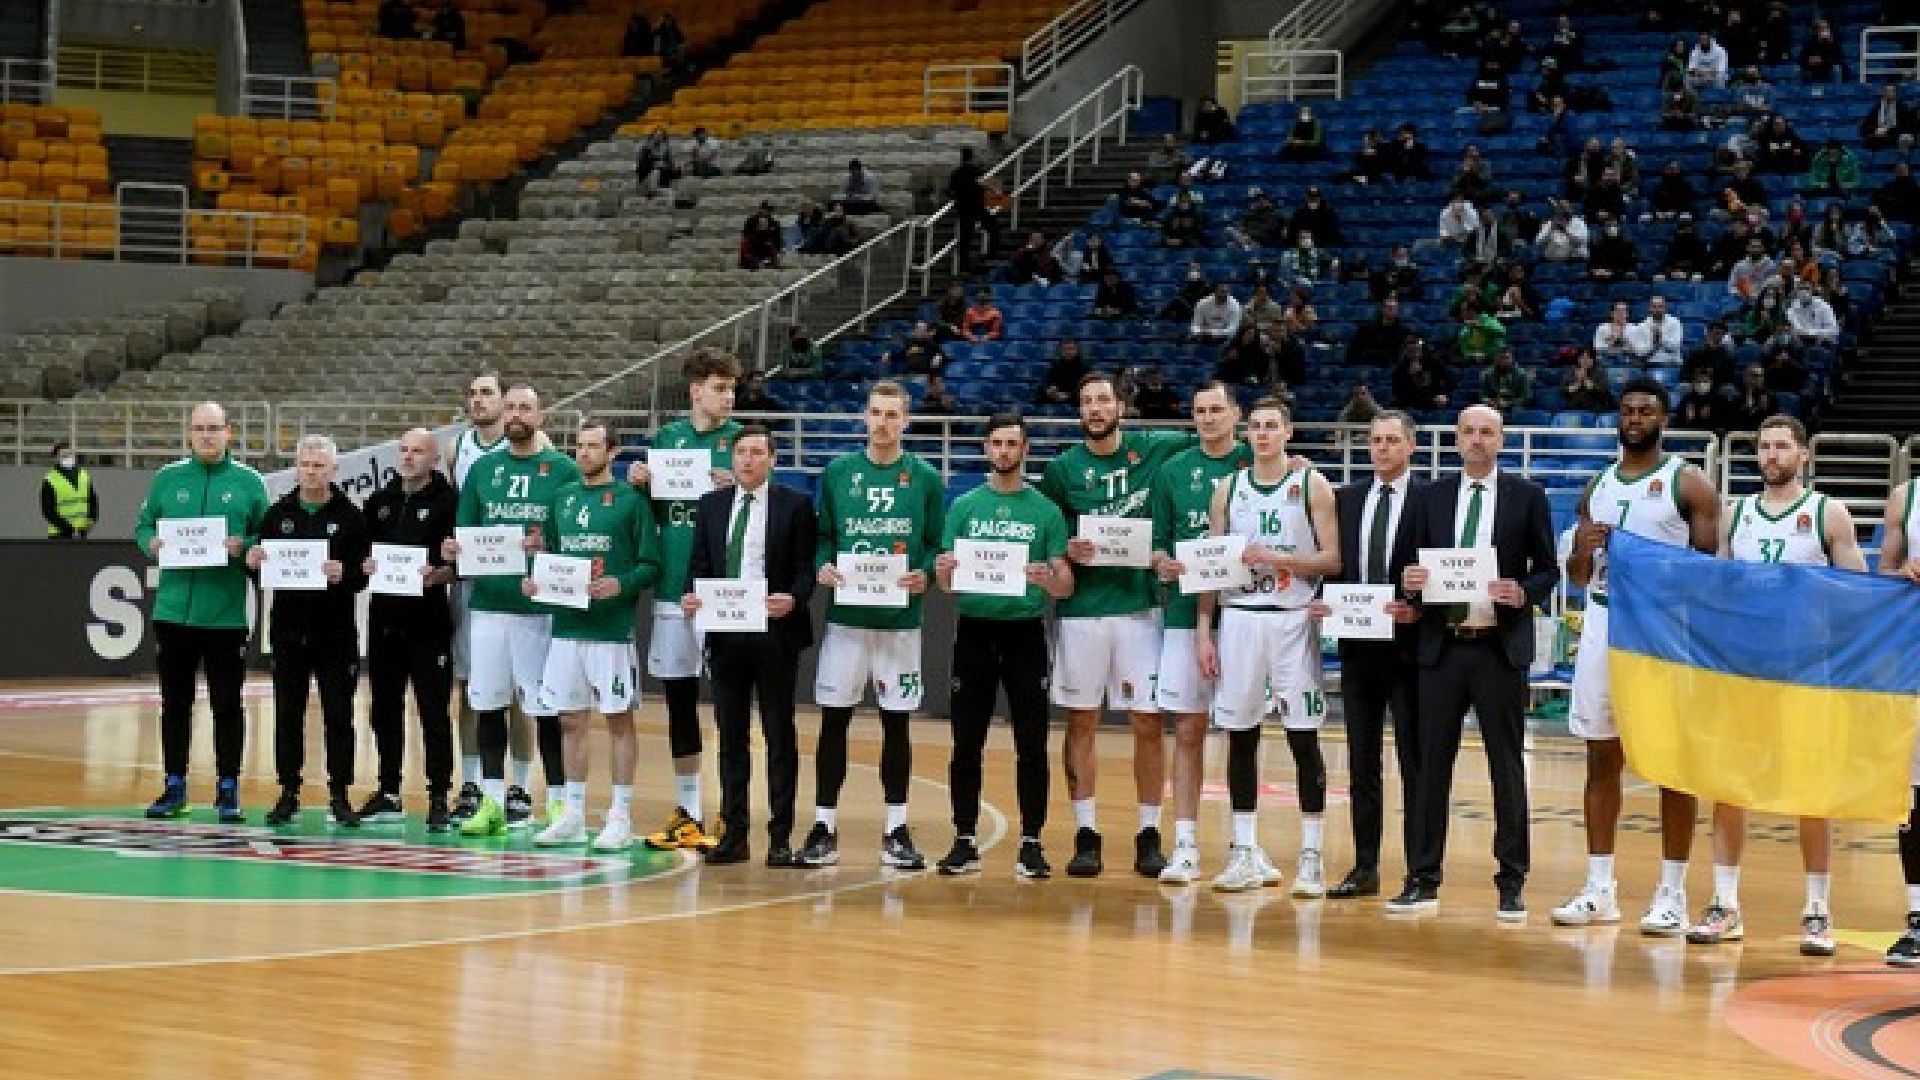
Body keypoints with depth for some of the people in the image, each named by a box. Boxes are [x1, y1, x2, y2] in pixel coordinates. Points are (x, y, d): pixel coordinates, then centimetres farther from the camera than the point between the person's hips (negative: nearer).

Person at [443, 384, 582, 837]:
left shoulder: (563, 469, 0)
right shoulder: (483, 469, 11)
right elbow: (463, 531, 14)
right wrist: (452, 549, -7)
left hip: (540, 605, -4)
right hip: (487, 601, 4)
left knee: (546, 707, -1)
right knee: (487, 704, 7)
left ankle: (558, 804, 7)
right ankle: (492, 802, 15)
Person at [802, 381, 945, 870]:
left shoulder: (926, 478, 3)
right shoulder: (837, 472, 5)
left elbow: (936, 544, 5)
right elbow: (822, 536, 9)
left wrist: (924, 575, -14)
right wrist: (822, 567, -10)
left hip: (901, 618, 0)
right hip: (845, 615, 0)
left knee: (896, 723, 5)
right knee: (834, 720, 3)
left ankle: (896, 830, 13)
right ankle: (824, 827, 10)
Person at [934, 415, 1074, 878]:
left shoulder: (1045, 510, 3)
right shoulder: (965, 506, 7)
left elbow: (1066, 586, 0)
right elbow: (946, 582, 5)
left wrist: (1046, 578, -23)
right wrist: (944, 571, -18)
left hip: (1025, 632, -1)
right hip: (974, 631, 1)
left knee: (1031, 745, 0)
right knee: (967, 743, 3)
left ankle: (1031, 843, 7)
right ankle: (965, 841, 10)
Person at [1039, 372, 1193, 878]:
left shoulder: (1155, 450, 2)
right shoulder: (1062, 468, 3)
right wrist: (1067, 552, -13)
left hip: (1140, 606, 0)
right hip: (1081, 609, 0)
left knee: (1148, 722, 0)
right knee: (1081, 722, 4)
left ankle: (1149, 834, 10)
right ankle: (1085, 833, 11)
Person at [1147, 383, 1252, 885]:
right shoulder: (1174, 470, 8)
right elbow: (1158, 541, 10)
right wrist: (1163, 563, -11)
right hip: (1185, 613, 1)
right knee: (1188, 731, 3)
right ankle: (1185, 847, 5)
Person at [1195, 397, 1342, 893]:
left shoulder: (1312, 484, 0)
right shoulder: (1229, 489, 9)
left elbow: (1333, 560, -5)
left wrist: (1277, 559, -17)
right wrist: (1203, 628, 3)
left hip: (1292, 620, -3)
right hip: (1239, 619, 3)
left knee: (1304, 739, -2)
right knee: (1240, 737, 4)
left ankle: (1311, 858, 1)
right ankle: (1245, 856, 11)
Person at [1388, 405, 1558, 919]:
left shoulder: (1527, 496, 3)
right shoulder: (1434, 498, 10)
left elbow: (1548, 569, 3)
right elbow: (1416, 569, 12)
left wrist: (1523, 594, -16)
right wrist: (1410, 583, -10)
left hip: (1501, 648, -2)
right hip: (1442, 646, 2)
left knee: (1507, 765, 2)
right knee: (1432, 764, 4)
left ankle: (1511, 885, 8)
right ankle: (1423, 881, 10)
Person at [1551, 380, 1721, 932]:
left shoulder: (1688, 483, -1)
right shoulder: (1598, 486, 14)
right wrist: (1585, 549, -5)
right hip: (1603, 625, 5)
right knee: (1602, 758, 7)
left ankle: (1672, 893, 3)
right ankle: (1599, 889, 12)